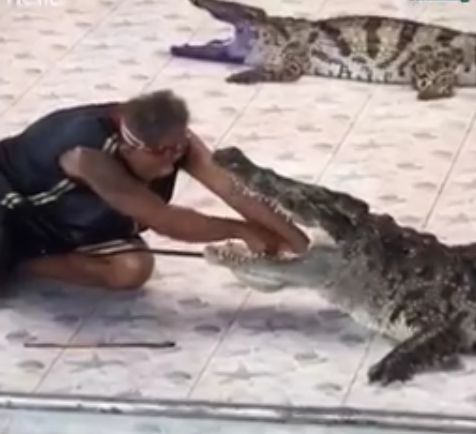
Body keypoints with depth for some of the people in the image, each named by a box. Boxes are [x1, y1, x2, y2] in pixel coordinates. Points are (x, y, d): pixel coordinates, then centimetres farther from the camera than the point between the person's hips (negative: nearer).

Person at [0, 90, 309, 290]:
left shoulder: (170, 138, -24)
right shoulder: (90, 156, -42)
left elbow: (234, 189, -27)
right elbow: (163, 220, -38)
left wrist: (298, 241, -35)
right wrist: (243, 230, -31)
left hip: (67, 220, 7)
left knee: (133, 269, -17)